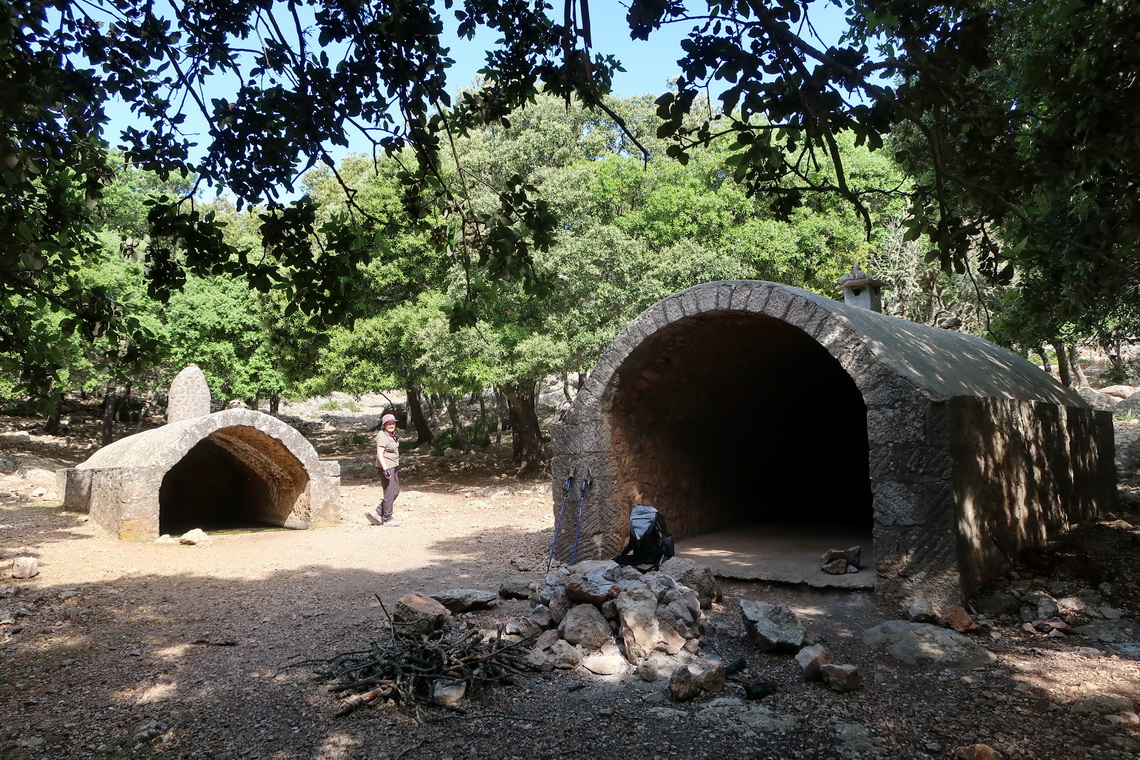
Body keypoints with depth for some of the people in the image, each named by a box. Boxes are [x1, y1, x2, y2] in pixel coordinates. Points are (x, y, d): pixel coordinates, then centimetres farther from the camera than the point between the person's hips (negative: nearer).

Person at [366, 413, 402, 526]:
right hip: (386, 467, -10)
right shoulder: (382, 435, -15)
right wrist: (385, 469, -27)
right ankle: (387, 519, 9)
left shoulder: (392, 435, 14)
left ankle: (377, 513, 19)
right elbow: (379, 454, -21)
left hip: (394, 467, 10)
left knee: (395, 491, 13)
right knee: (389, 493, -3)